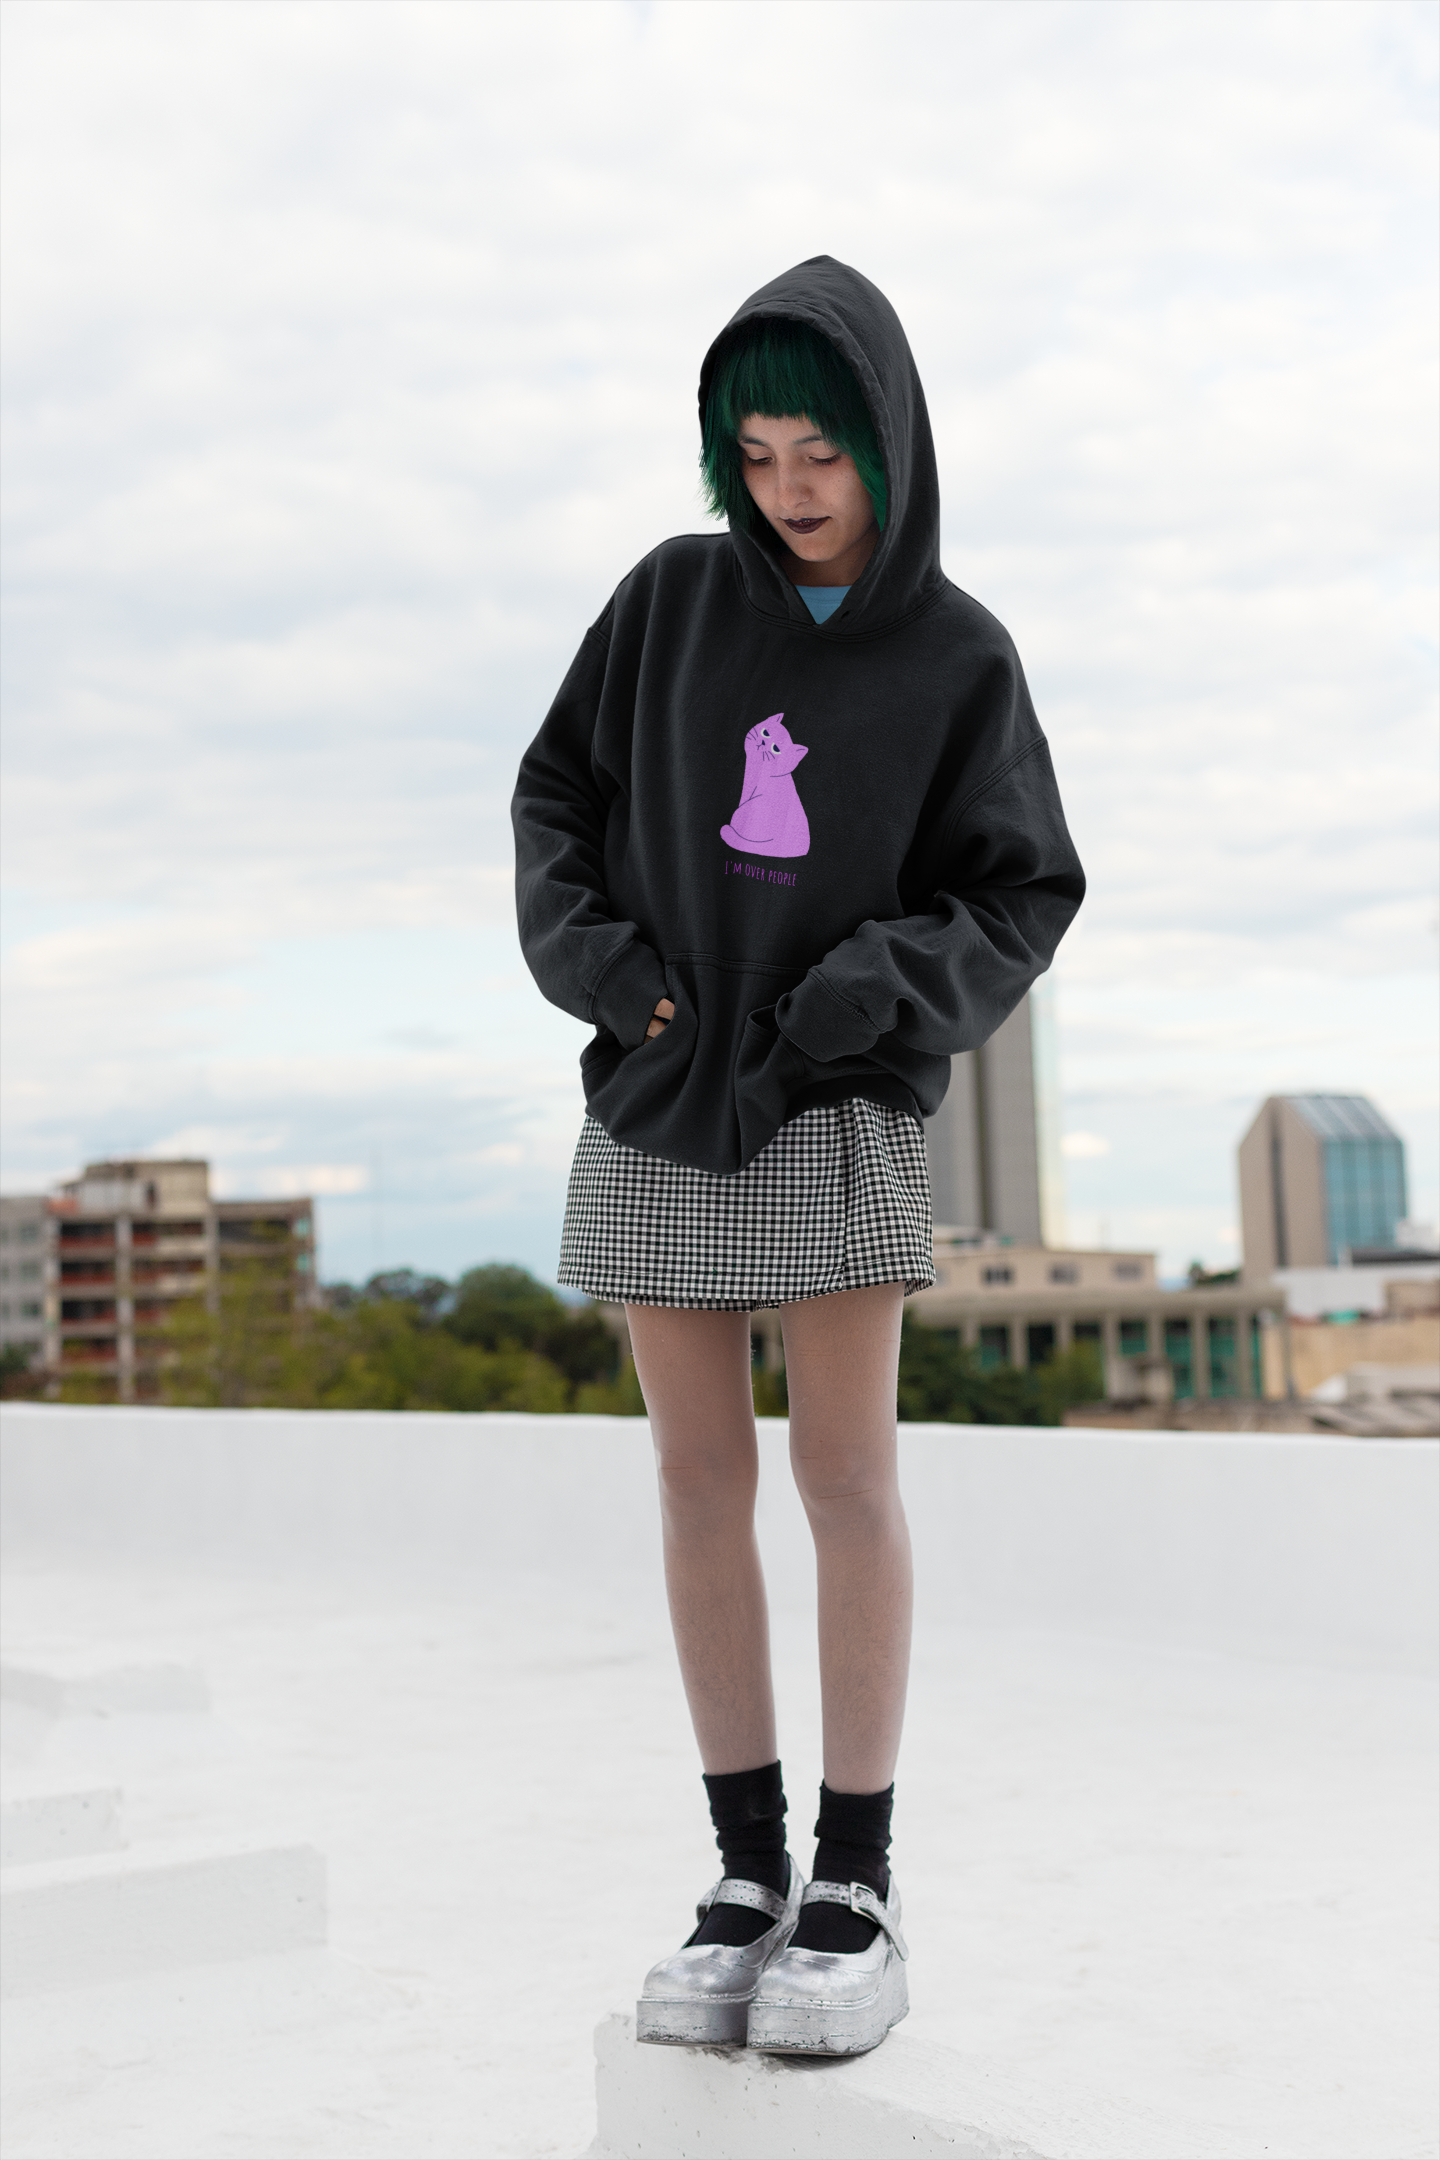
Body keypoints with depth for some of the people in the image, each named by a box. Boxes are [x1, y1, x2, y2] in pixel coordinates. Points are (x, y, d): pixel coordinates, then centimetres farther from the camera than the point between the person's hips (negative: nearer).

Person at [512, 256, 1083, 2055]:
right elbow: (557, 795, 9)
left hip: (839, 1106, -2)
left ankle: (857, 1889, 6)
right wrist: (595, 953, -8)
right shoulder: (674, 601, 4)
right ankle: (750, 1875, 12)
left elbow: (1024, 896, 1)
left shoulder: (958, 658, 1)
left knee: (845, 1478, -5)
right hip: (657, 1097, 2)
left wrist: (892, 978, -18)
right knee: (701, 1480, 3)